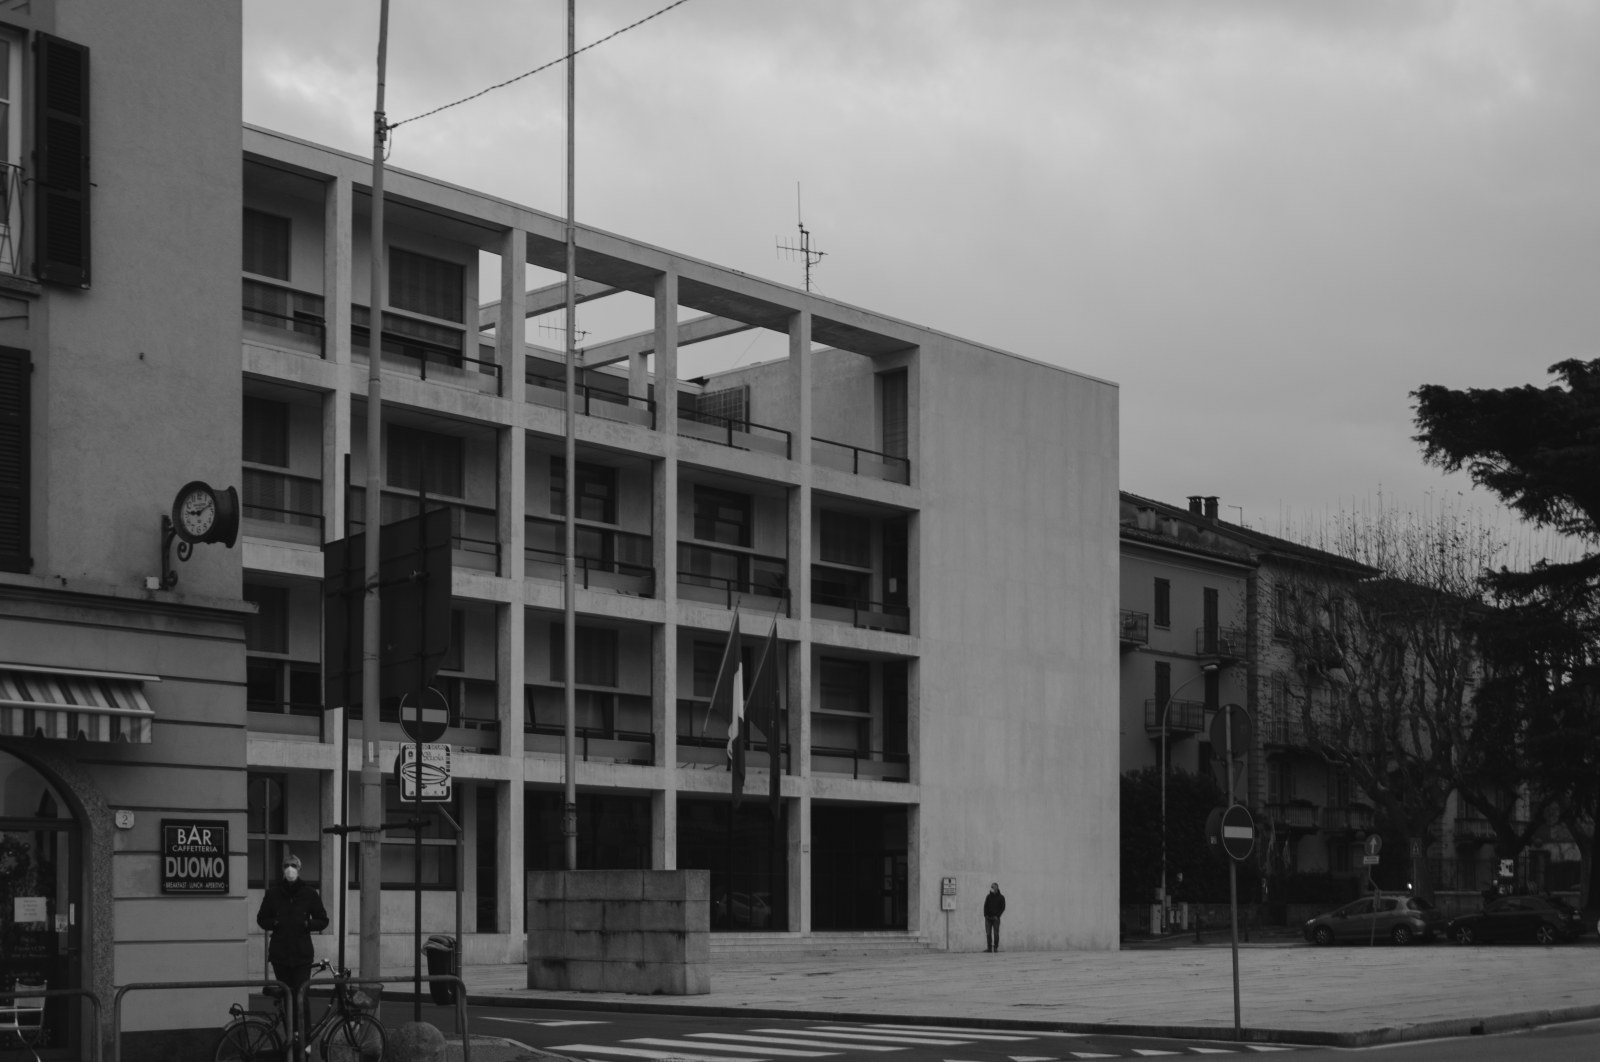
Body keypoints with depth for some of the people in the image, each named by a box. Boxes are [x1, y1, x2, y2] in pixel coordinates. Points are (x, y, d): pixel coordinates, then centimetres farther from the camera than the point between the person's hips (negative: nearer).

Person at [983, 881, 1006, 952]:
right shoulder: (989, 896, 11)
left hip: (995, 918, -3)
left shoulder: (1001, 897, 3)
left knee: (996, 933, -4)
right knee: (988, 933, -1)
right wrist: (985, 915, -3)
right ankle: (989, 948, 2)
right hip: (988, 917, 3)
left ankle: (996, 948, 1)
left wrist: (997, 916, -9)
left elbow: (1003, 908, 0)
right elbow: (985, 906, 11)